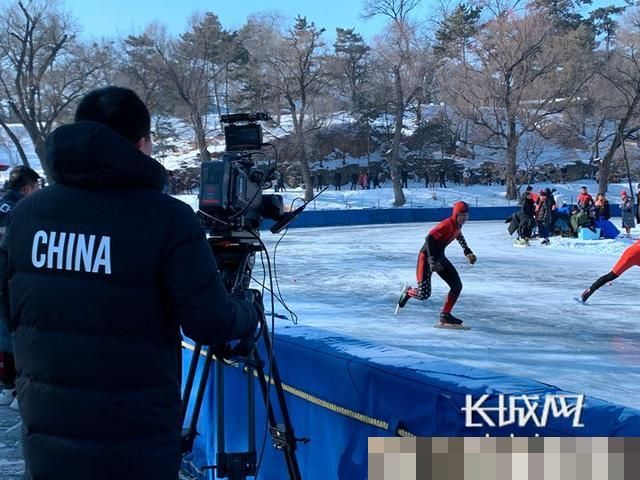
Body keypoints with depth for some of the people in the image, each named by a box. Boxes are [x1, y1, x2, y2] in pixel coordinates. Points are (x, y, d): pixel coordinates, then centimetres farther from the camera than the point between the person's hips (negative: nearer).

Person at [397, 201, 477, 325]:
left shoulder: (458, 225, 3)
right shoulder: (447, 225, -25)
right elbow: (429, 239, -33)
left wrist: (468, 252, 28)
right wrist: (433, 261, -36)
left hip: (440, 257, 9)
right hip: (427, 256, -9)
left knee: (457, 286, 2)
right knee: (424, 294, -12)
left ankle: (445, 315, 11)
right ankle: (408, 292, 21)